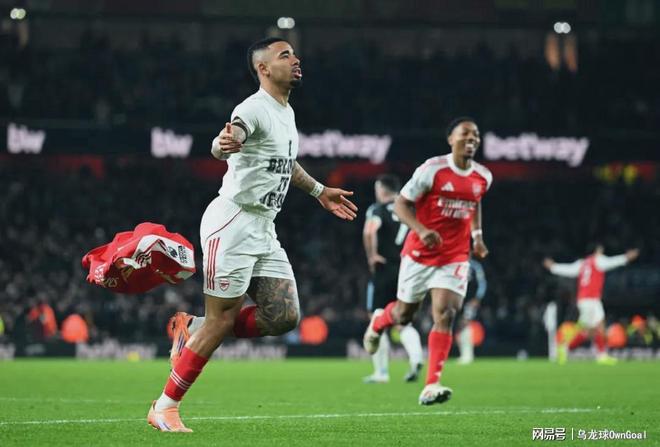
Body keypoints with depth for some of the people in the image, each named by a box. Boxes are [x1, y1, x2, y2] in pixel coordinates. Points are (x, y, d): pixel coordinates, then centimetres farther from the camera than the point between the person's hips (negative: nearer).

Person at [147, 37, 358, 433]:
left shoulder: (287, 113, 15)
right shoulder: (255, 109, -15)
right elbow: (224, 143, -36)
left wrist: (318, 191, 41)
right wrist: (224, 144, -59)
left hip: (264, 230, 9)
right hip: (233, 223, -9)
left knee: (284, 317, -2)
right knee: (222, 320, -7)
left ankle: (194, 330, 13)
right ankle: (165, 407, 4)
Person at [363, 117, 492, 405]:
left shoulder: (483, 177, 2)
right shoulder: (432, 170, -13)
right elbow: (401, 203, -11)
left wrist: (477, 235, 10)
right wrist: (422, 230, -26)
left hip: (454, 257, 2)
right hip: (419, 254, -2)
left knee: (445, 314, -15)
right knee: (404, 314, 12)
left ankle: (432, 386, -18)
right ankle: (378, 322, 50)